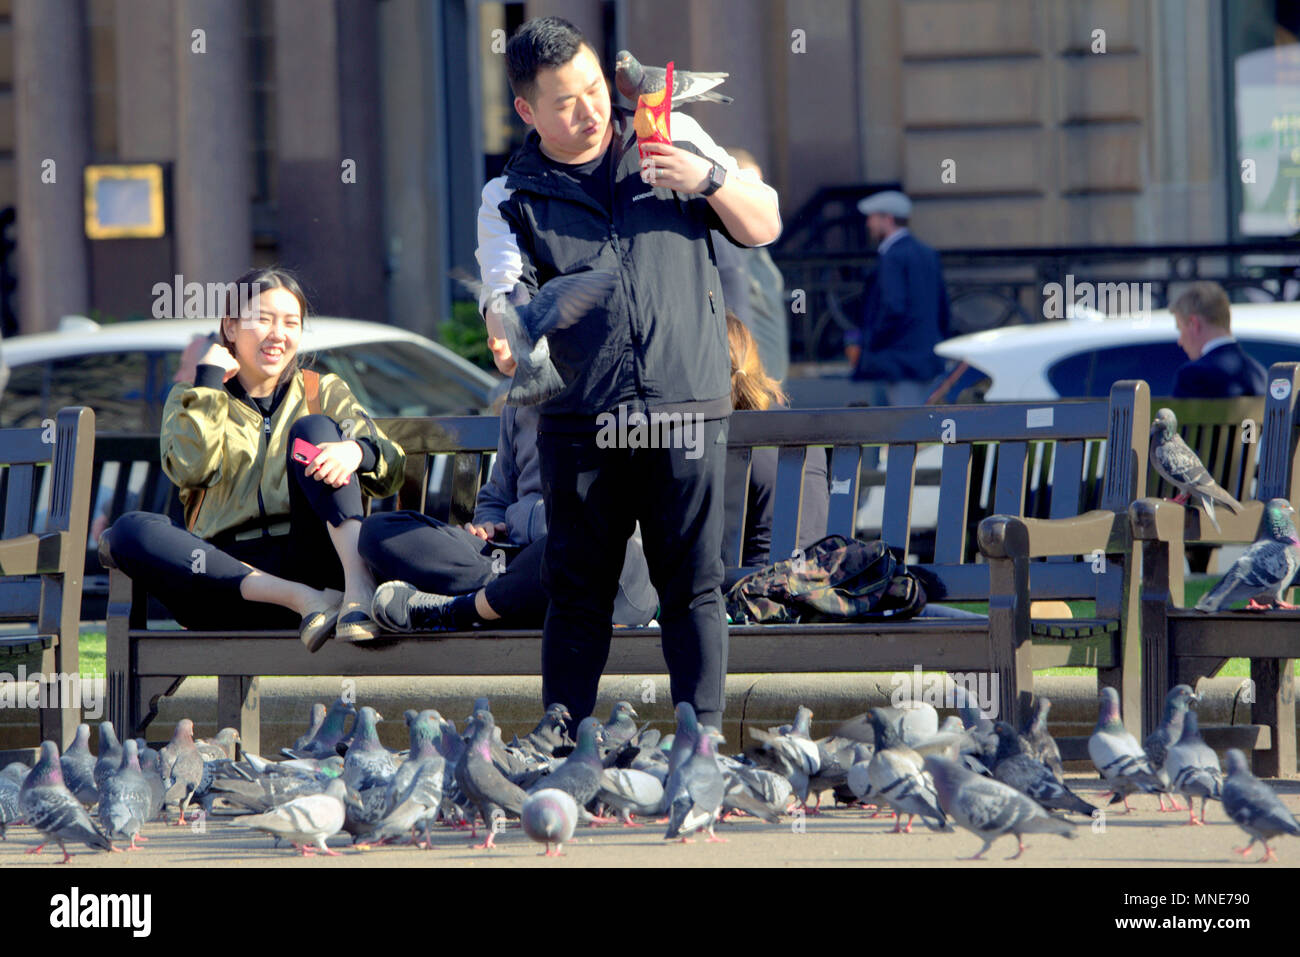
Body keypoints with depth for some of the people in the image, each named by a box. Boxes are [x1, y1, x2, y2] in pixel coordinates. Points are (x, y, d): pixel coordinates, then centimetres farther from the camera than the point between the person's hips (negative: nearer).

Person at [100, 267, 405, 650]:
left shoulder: (323, 393, 21)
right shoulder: (190, 400, 19)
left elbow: (392, 471, 4)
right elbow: (190, 470, -3)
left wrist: (358, 452, -19)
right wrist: (208, 379, 1)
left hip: (309, 563, 0)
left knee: (313, 428, -15)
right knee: (129, 532, -26)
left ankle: (359, 586, -37)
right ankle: (301, 600, -40)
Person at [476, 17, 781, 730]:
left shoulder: (674, 137, 12)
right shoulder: (512, 198, 8)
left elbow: (764, 227, 14)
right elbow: (507, 292, -8)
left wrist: (711, 179, -6)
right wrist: (507, 335, -31)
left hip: (686, 412, 0)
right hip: (580, 423, 0)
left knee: (693, 588, -1)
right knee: (578, 594, 3)